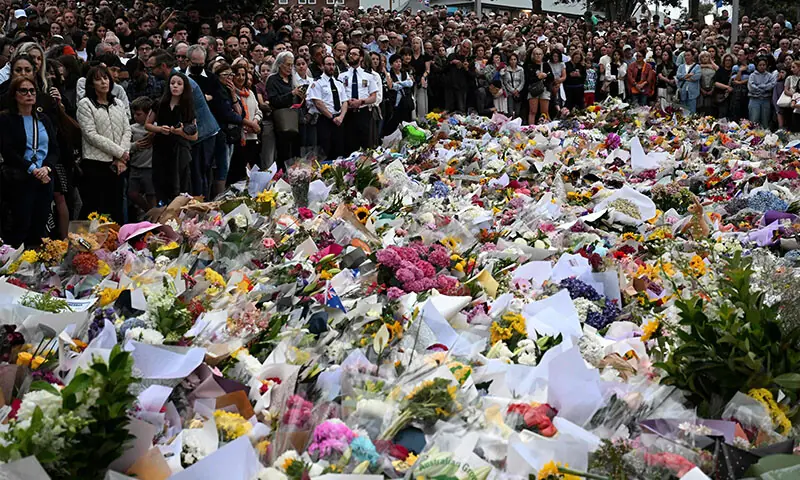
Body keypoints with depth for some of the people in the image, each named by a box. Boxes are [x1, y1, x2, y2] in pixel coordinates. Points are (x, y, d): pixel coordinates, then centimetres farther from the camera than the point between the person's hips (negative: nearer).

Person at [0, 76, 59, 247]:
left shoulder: (43, 119, 15)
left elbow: (54, 149, 9)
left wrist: (47, 167, -11)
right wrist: (32, 170, -17)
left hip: (44, 180, 5)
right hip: (19, 181, -5)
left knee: (39, 228, 6)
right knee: (20, 228, -5)